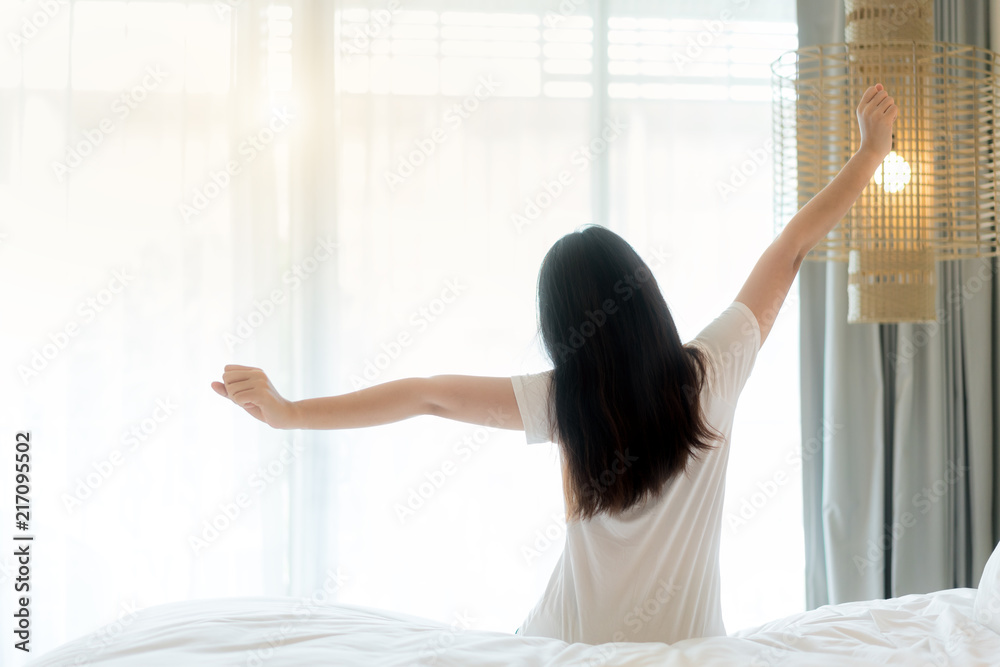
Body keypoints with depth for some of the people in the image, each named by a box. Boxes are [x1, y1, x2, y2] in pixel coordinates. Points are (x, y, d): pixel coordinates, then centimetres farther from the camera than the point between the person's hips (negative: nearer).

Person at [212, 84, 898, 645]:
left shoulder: (564, 400, -16)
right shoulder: (710, 374, -14)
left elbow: (427, 395, -15)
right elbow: (793, 247, -5)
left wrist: (290, 412, -10)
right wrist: (873, 150, 6)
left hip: (577, 642, -1)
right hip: (686, 642, 1)